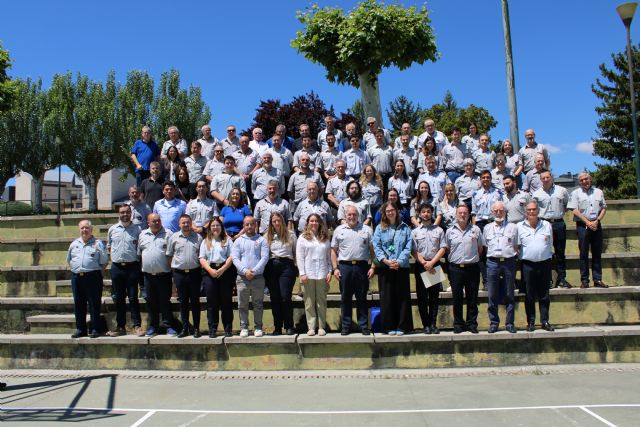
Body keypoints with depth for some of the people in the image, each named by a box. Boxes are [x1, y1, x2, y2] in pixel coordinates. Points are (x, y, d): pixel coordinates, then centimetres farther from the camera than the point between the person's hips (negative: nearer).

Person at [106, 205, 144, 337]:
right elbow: (109, 246, 20)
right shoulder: (112, 229, 10)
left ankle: (137, 326, 4)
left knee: (133, 298, -1)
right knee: (118, 299, 8)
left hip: (132, 266, -3)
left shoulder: (137, 229, 3)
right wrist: (113, 257, 7)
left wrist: (139, 261, -4)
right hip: (117, 267, 3)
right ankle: (120, 327, 16)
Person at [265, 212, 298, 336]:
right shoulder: (267, 236, 12)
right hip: (271, 267, 2)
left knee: (285, 297, -9)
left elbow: (296, 252, 9)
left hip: (287, 266, -2)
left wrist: (296, 266, 2)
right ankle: (277, 327, 10)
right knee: (274, 298, 3)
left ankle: (289, 326, 1)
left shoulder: (290, 234, 9)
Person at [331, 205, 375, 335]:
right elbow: (334, 251, 10)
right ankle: (346, 326, 13)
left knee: (361, 298, 4)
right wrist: (335, 268, 1)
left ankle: (363, 326, 11)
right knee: (345, 298, 5)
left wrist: (372, 267, -4)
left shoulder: (366, 229, 8)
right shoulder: (339, 230, 10)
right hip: (344, 267, 1)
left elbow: (372, 250, 5)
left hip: (361, 266, -1)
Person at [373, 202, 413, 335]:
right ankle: (389, 327, 9)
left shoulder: (405, 228, 6)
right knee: (386, 297, 2)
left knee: (402, 297, 2)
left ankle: (401, 326, 9)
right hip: (385, 268, 0)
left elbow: (408, 248, -1)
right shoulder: (380, 229, 7)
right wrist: (386, 261, -14)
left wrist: (399, 262, -14)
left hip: (401, 267, 0)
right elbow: (376, 247, -1)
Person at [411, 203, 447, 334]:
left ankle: (433, 324, 6)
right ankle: (426, 324, 4)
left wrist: (431, 262, -11)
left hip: (435, 265, 0)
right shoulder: (414, 232, 7)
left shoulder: (439, 230, 8)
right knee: (422, 296, 0)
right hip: (420, 266, 0)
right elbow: (413, 251, 0)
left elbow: (442, 249, 0)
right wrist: (424, 262, -13)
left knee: (434, 296, 2)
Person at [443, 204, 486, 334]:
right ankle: (458, 323, 14)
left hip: (472, 268, 0)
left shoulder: (475, 229, 5)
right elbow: (446, 248, 13)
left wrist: (472, 258, 5)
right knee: (457, 297, 6)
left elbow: (481, 248, 11)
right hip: (455, 268, 1)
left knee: (472, 298, 5)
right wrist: (454, 258, 5)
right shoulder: (450, 231, 7)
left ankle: (472, 323, 14)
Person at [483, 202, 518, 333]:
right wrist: (491, 255, 8)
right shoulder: (487, 228, 13)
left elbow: (516, 247, 10)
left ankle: (510, 323, 11)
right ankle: (494, 322, 10)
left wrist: (515, 256, -1)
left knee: (509, 295, 3)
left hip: (509, 262, -1)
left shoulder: (513, 227, 9)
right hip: (492, 262, 1)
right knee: (492, 295, 1)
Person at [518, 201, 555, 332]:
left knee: (544, 295, 6)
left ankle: (545, 321, 13)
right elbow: (516, 246, 6)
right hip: (528, 265, -2)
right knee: (529, 295, 3)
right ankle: (530, 322, 11)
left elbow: (550, 244, 16)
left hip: (545, 263, 2)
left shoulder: (547, 225, 10)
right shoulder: (519, 227, 3)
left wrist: (544, 254, 9)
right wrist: (523, 255, -1)